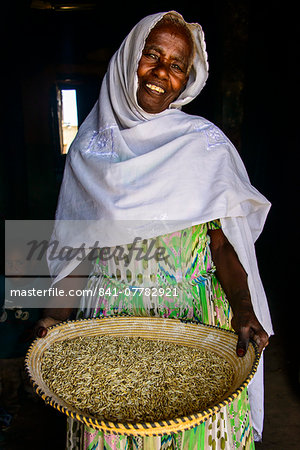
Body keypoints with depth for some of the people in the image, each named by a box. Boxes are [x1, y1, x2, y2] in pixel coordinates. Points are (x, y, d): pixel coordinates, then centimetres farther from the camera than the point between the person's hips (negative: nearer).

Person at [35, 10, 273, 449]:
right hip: (108, 316, 2)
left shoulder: (205, 142, -2)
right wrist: (57, 313, -2)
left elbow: (224, 239, -5)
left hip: (192, 318, -1)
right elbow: (76, 245, 7)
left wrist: (243, 310, -20)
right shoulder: (90, 144, 4)